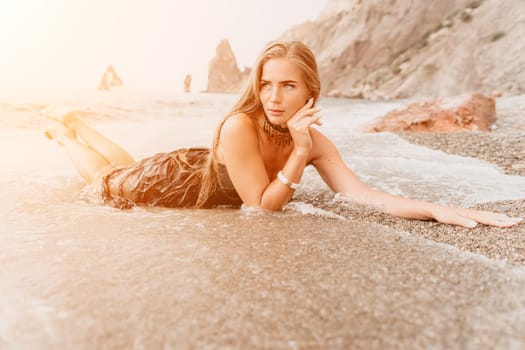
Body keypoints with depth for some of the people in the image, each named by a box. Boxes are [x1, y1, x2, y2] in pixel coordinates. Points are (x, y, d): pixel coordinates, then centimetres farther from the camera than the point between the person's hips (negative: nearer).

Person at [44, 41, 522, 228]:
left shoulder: (317, 141, -24)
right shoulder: (239, 127, -41)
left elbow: (365, 195, -34)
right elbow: (264, 207, -37)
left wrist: (439, 209, -45)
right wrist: (299, 152, -45)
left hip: (200, 170, 5)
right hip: (174, 178, -5)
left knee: (125, 166, 34)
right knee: (109, 179, 27)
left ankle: (75, 121, 58)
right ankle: (63, 132, 53)